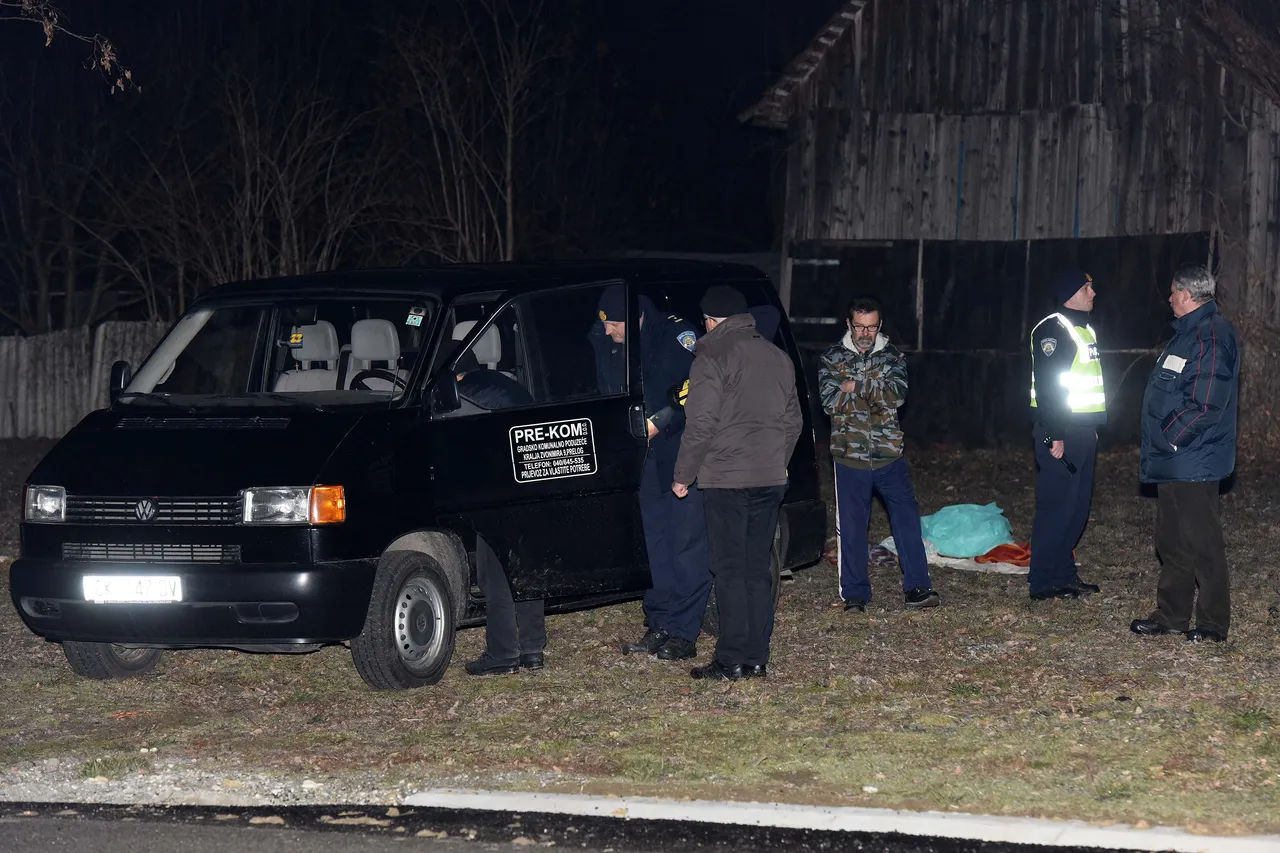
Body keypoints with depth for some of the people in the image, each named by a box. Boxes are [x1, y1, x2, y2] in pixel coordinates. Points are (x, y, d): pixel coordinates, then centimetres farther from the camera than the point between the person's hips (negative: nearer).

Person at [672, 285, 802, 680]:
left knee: (730, 571, -4)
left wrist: (684, 476, -5)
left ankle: (732, 660, -5)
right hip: (770, 478, 6)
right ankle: (757, 657, 10)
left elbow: (700, 424, -14)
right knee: (757, 569, 11)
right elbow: (793, 421, 19)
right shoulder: (777, 357, 14)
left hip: (725, 479, -6)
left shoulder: (713, 357, -9)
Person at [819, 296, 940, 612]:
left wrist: (856, 388, -18)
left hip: (890, 454, 1)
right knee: (851, 527, 3)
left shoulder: (893, 357, 4)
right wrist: (875, 391, -13)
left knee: (907, 519, 0)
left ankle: (917, 588, 7)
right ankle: (854, 594, 13)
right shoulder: (833, 359, 1)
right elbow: (831, 402, -12)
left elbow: (898, 394, -13)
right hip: (850, 456, -1)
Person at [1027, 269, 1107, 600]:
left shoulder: (1084, 329, 18)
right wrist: (1054, 435, -23)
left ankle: (1064, 573, 21)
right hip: (1061, 432, -10)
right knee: (1056, 507, -8)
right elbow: (1047, 385, -19)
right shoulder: (1053, 329, -13)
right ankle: (1043, 582, -5)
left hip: (1083, 432, 10)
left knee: (1077, 508, 12)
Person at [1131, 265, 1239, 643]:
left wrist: (1171, 438, -17)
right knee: (1172, 541, 16)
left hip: (1193, 463, -11)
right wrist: (1160, 444, 16)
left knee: (1202, 542, -5)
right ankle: (1171, 615, 24)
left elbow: (1207, 404, -24)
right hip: (1173, 462, 11)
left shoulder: (1211, 337, -18)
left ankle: (1214, 624, 1)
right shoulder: (1188, 333, 16)